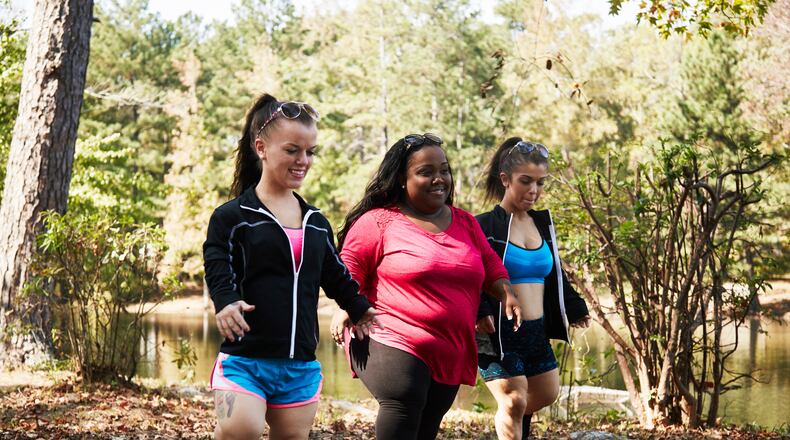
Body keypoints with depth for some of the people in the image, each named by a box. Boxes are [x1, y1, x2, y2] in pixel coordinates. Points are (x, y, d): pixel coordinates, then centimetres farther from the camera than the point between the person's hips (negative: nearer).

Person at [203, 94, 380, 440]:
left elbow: (336, 276, 25)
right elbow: (218, 273, -13)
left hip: (301, 366, 5)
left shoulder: (317, 223, 14)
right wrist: (227, 303, -31)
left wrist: (360, 309, 33)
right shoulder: (231, 217, -2)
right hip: (244, 359, -5)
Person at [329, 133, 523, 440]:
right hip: (394, 345, -6)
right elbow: (349, 270, -1)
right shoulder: (378, 222, -2)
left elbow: (491, 266, 21)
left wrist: (506, 295, 3)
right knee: (403, 407, -31)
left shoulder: (465, 224, 16)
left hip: (450, 356, 7)